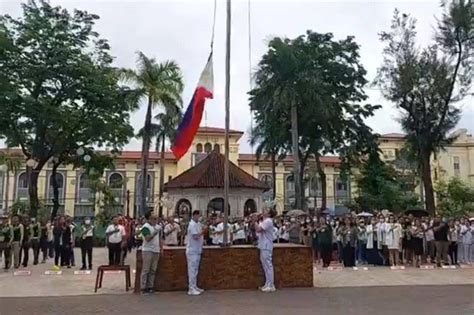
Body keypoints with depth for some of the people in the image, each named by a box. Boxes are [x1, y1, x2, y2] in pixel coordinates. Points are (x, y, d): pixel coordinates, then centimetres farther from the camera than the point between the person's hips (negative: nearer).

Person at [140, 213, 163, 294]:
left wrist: (161, 248, 15)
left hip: (156, 251, 7)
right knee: (145, 270, -2)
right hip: (148, 250, -7)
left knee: (153, 270, 10)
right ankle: (143, 287, 3)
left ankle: (150, 286, 16)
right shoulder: (146, 227, -10)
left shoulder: (158, 226, 13)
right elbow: (147, 238, -20)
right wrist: (155, 232, -28)